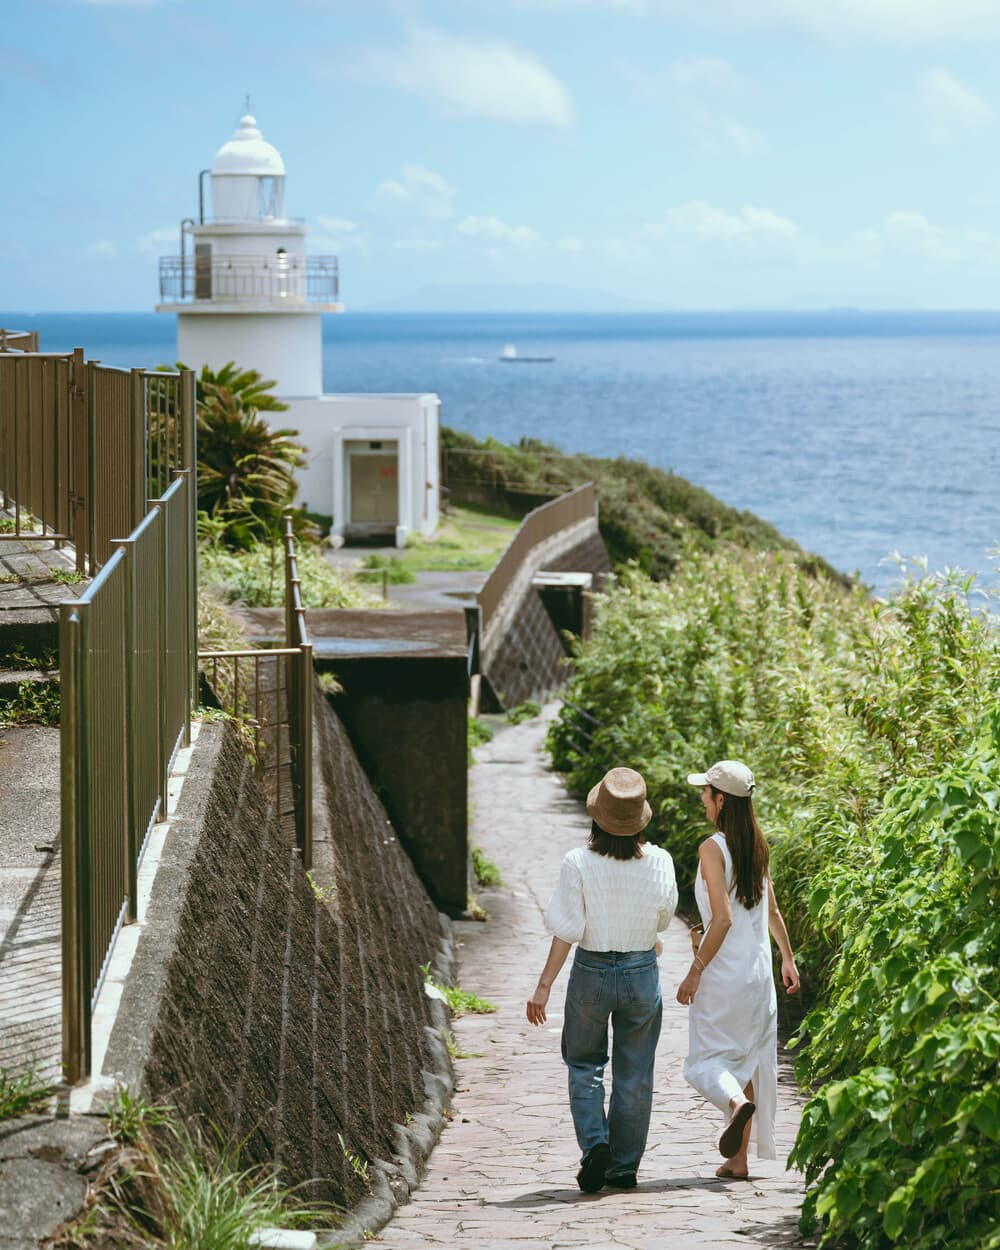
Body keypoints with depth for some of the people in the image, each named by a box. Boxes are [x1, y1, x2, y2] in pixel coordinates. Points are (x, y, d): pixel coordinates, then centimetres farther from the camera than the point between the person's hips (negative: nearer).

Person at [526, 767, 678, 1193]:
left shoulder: (578, 863, -16)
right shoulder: (659, 862, -10)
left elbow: (566, 929, -16)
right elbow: (663, 919, 5)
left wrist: (544, 986, -10)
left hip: (591, 972, -1)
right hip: (642, 972, 1)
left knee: (585, 1065, 17)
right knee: (634, 1074, 13)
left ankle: (594, 1143, -2)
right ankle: (624, 1166, 19)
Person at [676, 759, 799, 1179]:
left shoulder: (713, 848, -15)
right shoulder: (757, 846, 6)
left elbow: (723, 918, -20)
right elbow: (771, 911, 15)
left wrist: (695, 971, -16)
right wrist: (788, 957, 27)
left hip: (723, 972, -7)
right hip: (758, 972, 7)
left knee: (705, 1058, 2)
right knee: (745, 1058, 12)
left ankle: (736, 1101, -29)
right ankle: (739, 1158, 13)